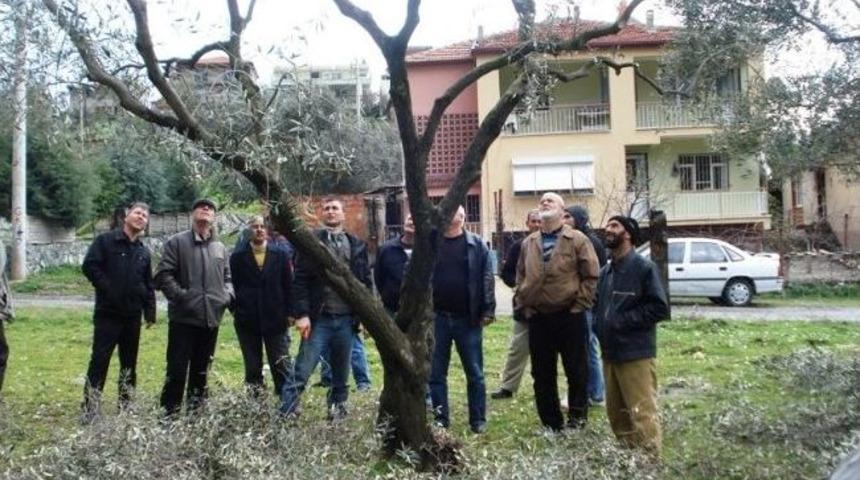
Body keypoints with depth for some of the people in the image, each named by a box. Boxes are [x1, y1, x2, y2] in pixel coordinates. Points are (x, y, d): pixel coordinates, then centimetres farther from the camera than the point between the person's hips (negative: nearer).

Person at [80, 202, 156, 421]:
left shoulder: (143, 252, 14)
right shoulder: (106, 241, -3)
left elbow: (148, 285, 16)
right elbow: (89, 266, -12)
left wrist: (150, 312, 8)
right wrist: (108, 289, -16)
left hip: (133, 315, 6)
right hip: (108, 313, -6)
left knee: (129, 362, 11)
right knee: (99, 360, -7)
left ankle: (126, 407, 21)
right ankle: (89, 410, -3)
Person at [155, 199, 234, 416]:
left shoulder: (220, 248, 15)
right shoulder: (177, 242, 0)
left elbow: (227, 278, 22)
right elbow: (163, 275, -7)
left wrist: (227, 295, 3)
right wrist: (180, 295, -16)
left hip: (211, 318, 5)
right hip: (183, 318, -5)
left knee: (201, 371, 13)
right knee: (177, 369, -4)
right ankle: (169, 414, 5)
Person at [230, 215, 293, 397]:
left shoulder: (281, 254, 2)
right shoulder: (238, 256, 2)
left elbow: (289, 284, 2)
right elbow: (233, 286, 2)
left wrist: (289, 312, -2)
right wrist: (235, 310, -4)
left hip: (276, 319, 0)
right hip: (247, 320, 1)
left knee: (281, 365, 1)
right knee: (252, 367, 9)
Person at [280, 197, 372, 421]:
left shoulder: (357, 245, 10)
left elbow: (366, 282, 11)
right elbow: (300, 280, -4)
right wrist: (302, 314, -12)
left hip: (346, 319, 3)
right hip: (319, 319, -3)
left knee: (341, 374, 12)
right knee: (301, 373, -5)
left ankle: (338, 411, 23)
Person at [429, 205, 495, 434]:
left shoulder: (476, 244, 2)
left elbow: (487, 278, -1)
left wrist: (487, 310, -7)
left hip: (468, 318, -1)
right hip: (437, 317, 1)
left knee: (474, 372, 6)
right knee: (436, 372, 7)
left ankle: (478, 420, 17)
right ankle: (440, 419, 19)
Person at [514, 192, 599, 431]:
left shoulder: (577, 240, -2)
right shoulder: (528, 243, 12)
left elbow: (591, 276, -5)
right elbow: (520, 277, 17)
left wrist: (578, 306, -9)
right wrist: (524, 306, 6)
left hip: (570, 317, -4)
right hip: (537, 319, 4)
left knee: (577, 371, 5)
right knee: (542, 375, 9)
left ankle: (577, 417, 20)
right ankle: (551, 424, 21)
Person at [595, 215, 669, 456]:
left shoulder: (644, 267, -9)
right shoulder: (605, 272, 14)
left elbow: (659, 308, -14)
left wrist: (623, 321, -16)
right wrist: (600, 327, 4)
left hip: (636, 354, -8)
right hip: (610, 353, 8)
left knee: (642, 413, -5)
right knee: (616, 413, 15)